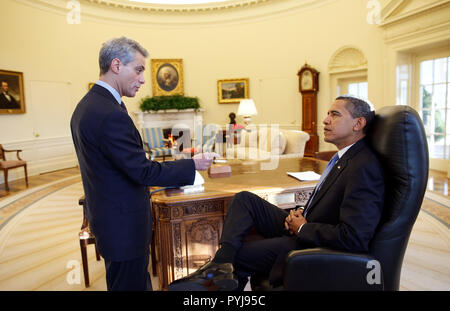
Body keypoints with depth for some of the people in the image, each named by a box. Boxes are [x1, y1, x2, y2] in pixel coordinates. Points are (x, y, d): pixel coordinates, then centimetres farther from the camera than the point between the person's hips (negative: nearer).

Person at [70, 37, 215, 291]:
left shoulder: (87, 105, 8)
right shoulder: (110, 115, -25)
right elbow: (144, 171, -23)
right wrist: (193, 165, -14)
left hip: (109, 219, 10)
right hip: (124, 225, -10)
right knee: (131, 284, 7)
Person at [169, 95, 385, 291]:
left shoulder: (364, 169, -25)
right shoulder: (345, 157, 6)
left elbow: (354, 238, -30)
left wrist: (303, 228, -18)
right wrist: (301, 214, -1)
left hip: (314, 247, -9)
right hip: (303, 230, 9)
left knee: (238, 254, -8)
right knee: (244, 200, -2)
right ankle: (222, 265, -14)